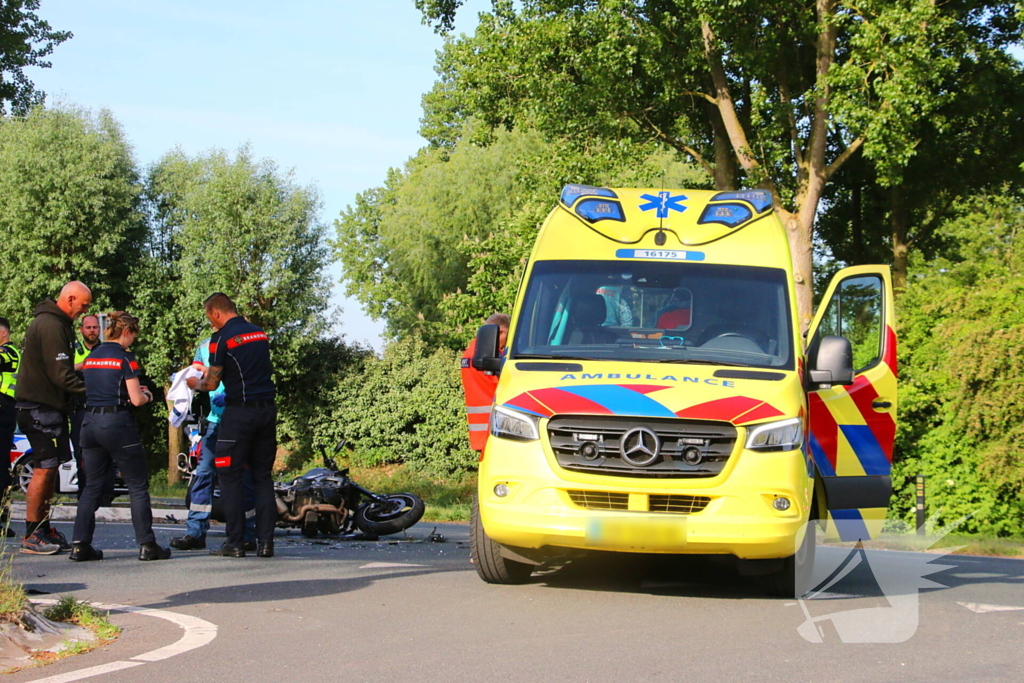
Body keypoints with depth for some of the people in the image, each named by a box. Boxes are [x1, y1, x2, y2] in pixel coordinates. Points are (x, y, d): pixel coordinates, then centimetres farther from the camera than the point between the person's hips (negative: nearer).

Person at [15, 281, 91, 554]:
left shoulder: (55, 323, 17)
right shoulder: (51, 326, -17)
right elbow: (60, 375, -21)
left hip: (48, 406, 11)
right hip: (41, 406, -11)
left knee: (50, 468, 12)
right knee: (44, 468, -9)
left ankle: (43, 529, 18)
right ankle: (32, 535, -5)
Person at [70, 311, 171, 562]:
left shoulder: (91, 356, 12)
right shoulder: (125, 357, -8)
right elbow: (136, 400, -11)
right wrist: (147, 395, 11)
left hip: (90, 422, 6)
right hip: (117, 423, -6)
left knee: (92, 487, 12)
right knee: (138, 486, 3)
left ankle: (80, 544, 5)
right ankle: (147, 545, 1)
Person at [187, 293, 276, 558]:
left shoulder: (221, 338, -7)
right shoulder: (260, 333, 13)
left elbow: (212, 384, -7)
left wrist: (196, 384, 16)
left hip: (239, 411, -6)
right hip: (267, 408, 6)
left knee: (230, 477, 1)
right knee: (263, 476, 9)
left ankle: (235, 542, -2)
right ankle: (265, 541, 4)